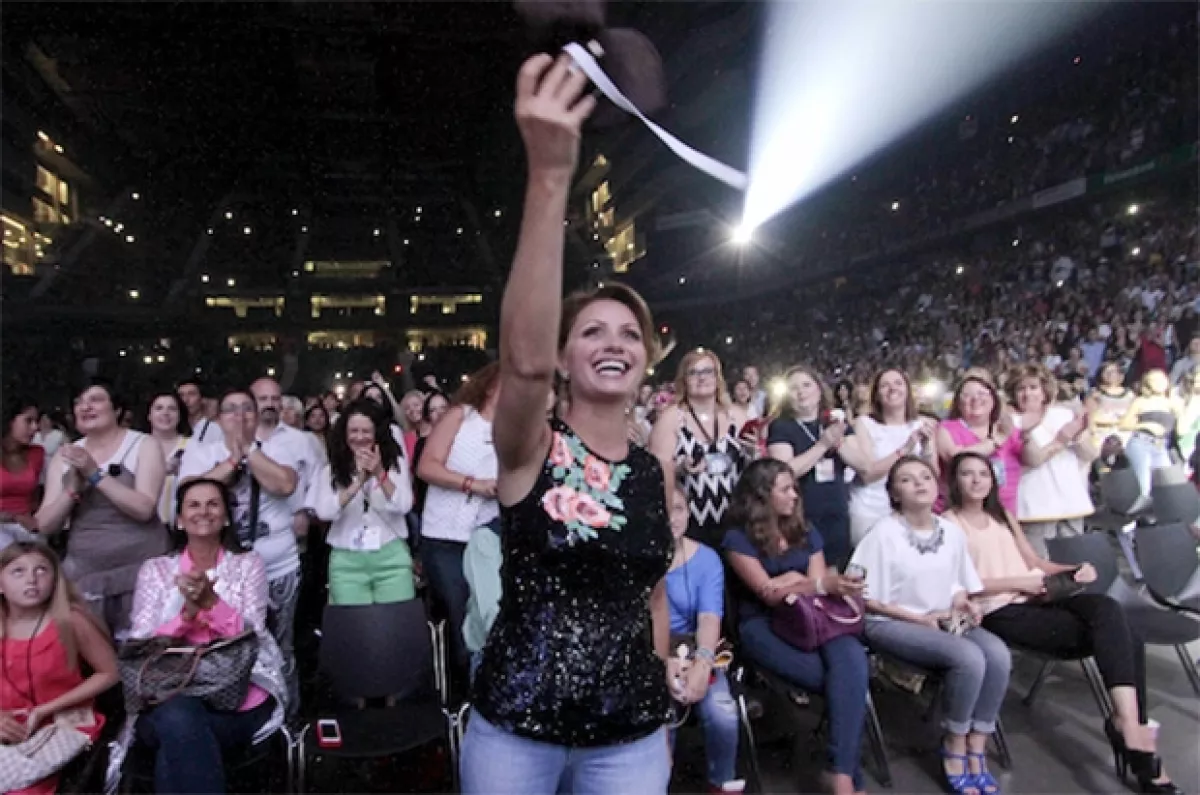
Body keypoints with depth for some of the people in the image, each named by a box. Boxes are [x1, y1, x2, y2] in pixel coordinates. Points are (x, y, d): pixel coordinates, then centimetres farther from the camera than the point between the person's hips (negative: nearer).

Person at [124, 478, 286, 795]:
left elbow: (251, 635, -2)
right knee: (178, 717, -34)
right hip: (167, 694, 1)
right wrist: (188, 612, -15)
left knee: (178, 738, -31)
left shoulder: (248, 563, 10)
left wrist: (210, 600, -18)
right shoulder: (155, 569, 13)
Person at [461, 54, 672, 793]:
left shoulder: (657, 473, 0)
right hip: (514, 731, -3)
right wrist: (551, 175, -43)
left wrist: (661, 717, 15)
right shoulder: (531, 449, -13)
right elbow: (524, 360, -35)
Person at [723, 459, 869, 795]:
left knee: (853, 661, -30)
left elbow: (820, 582, 9)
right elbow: (767, 594, -9)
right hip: (763, 624, -4)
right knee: (848, 677, -26)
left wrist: (793, 580, -15)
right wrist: (820, 584, -22)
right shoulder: (739, 537, -1)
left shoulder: (806, 530, 16)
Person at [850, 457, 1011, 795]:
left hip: (945, 622, 6)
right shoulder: (885, 533, -13)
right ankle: (954, 748, -4)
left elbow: (958, 583, 18)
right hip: (892, 623, -6)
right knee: (969, 658, -28)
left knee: (998, 654, -21)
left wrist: (963, 604, -5)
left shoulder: (952, 532, 5)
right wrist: (919, 618, -14)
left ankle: (976, 750, -7)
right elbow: (863, 597, -12)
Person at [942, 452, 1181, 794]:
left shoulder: (1002, 516, 23)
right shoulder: (948, 523, -1)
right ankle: (1133, 728, -13)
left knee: (1107, 607, -22)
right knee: (1112, 631, -19)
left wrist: (1074, 570, 4)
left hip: (1038, 598, 7)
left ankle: (1129, 723, -20)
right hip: (1002, 613, -6)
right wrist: (1018, 582, -13)